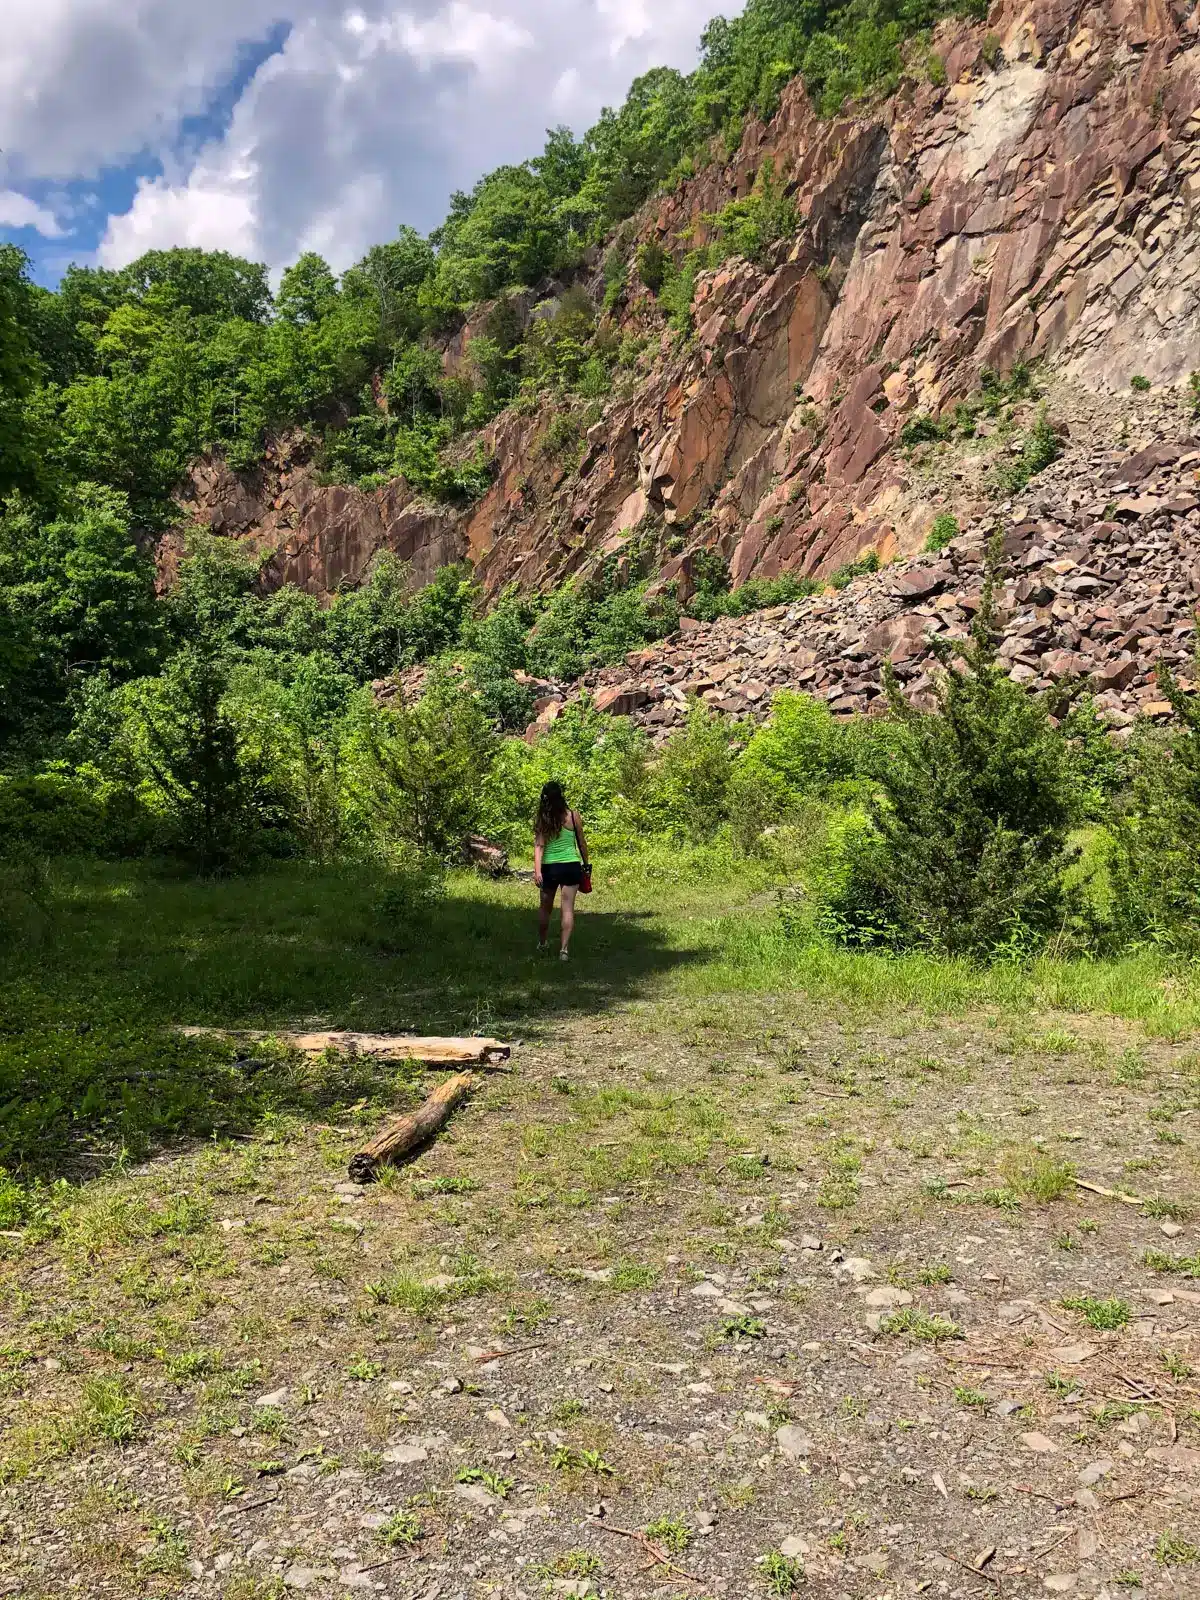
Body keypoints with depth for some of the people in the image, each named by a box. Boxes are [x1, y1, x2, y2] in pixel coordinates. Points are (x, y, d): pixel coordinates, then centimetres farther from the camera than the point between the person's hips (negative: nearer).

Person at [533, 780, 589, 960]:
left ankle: (542, 943, 34)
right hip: (571, 866, -1)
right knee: (568, 908, 0)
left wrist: (537, 871, -17)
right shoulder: (573, 816, -5)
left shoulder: (542, 820, -5)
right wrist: (586, 864, 17)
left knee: (545, 907, 18)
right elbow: (582, 843, 3)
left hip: (549, 868, 1)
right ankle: (564, 948, -10)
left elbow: (539, 846, -13)